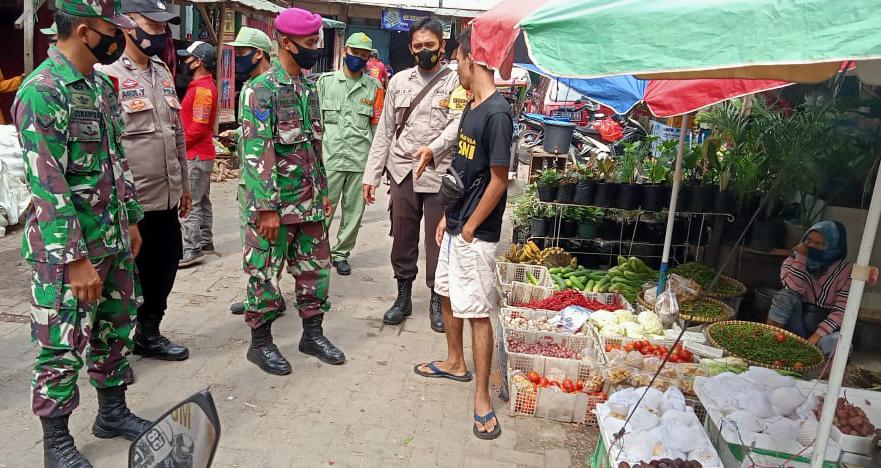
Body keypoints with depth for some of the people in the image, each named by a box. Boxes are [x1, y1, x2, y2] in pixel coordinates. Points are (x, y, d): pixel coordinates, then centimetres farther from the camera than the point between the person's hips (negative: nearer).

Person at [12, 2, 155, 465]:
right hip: (67, 247, -8)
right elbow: (47, 187, -21)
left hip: (114, 239, 8)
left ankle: (113, 413, 35)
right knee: (63, 345, 5)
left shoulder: (103, 86, 8)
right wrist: (76, 259, -21)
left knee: (115, 329, 18)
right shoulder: (40, 92, -18)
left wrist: (131, 220, 16)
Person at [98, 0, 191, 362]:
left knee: (165, 265, 16)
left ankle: (148, 333, 35)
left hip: (165, 198, 7)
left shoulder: (163, 75, 14)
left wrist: (183, 185, 19)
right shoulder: (107, 76, -11)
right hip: (129, 202, -7)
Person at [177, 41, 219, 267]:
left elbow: (198, 127, -22)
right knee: (202, 201, 16)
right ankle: (205, 242, 25)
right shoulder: (201, 85, 15)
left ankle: (190, 250, -3)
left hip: (196, 156, -10)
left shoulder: (202, 89, -17)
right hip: (202, 154, 10)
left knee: (190, 204, -7)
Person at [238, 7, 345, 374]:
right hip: (274, 205, -7)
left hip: (309, 203, 7)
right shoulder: (261, 89, -13)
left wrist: (323, 191, 17)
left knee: (316, 269, 13)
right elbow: (255, 153, -18)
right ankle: (260, 342, 20)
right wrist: (268, 208, -20)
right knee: (265, 273, 5)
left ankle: (312, 334, 28)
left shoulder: (309, 89, 11)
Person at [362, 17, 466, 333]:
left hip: (440, 173, -3)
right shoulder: (398, 81, 10)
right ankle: (403, 297, 26)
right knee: (402, 238, 10)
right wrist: (371, 175, 8)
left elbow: (458, 123, -14)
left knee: (438, 239, 4)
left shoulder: (456, 82, 0)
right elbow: (384, 132, 11)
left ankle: (437, 300, 20)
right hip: (402, 172, 3)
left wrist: (433, 148, -32)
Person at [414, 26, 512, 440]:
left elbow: (498, 180, -20)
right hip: (456, 226, 10)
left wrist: (469, 228, -14)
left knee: (477, 312, -2)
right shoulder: (472, 108, 9)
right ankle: (455, 363, 41)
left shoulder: (497, 114, -19)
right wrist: (447, 217, 14)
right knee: (447, 294, 21)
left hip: (476, 235, -9)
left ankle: (482, 399, 11)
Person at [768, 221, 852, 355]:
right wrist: (801, 258, -21)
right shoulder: (793, 261, 0)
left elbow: (841, 311, -13)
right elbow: (794, 289, -21)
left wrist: (817, 335, -24)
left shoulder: (845, 270, -5)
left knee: (835, 344, -35)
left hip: (825, 325, -2)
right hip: (796, 322, 2)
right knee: (786, 296, -28)